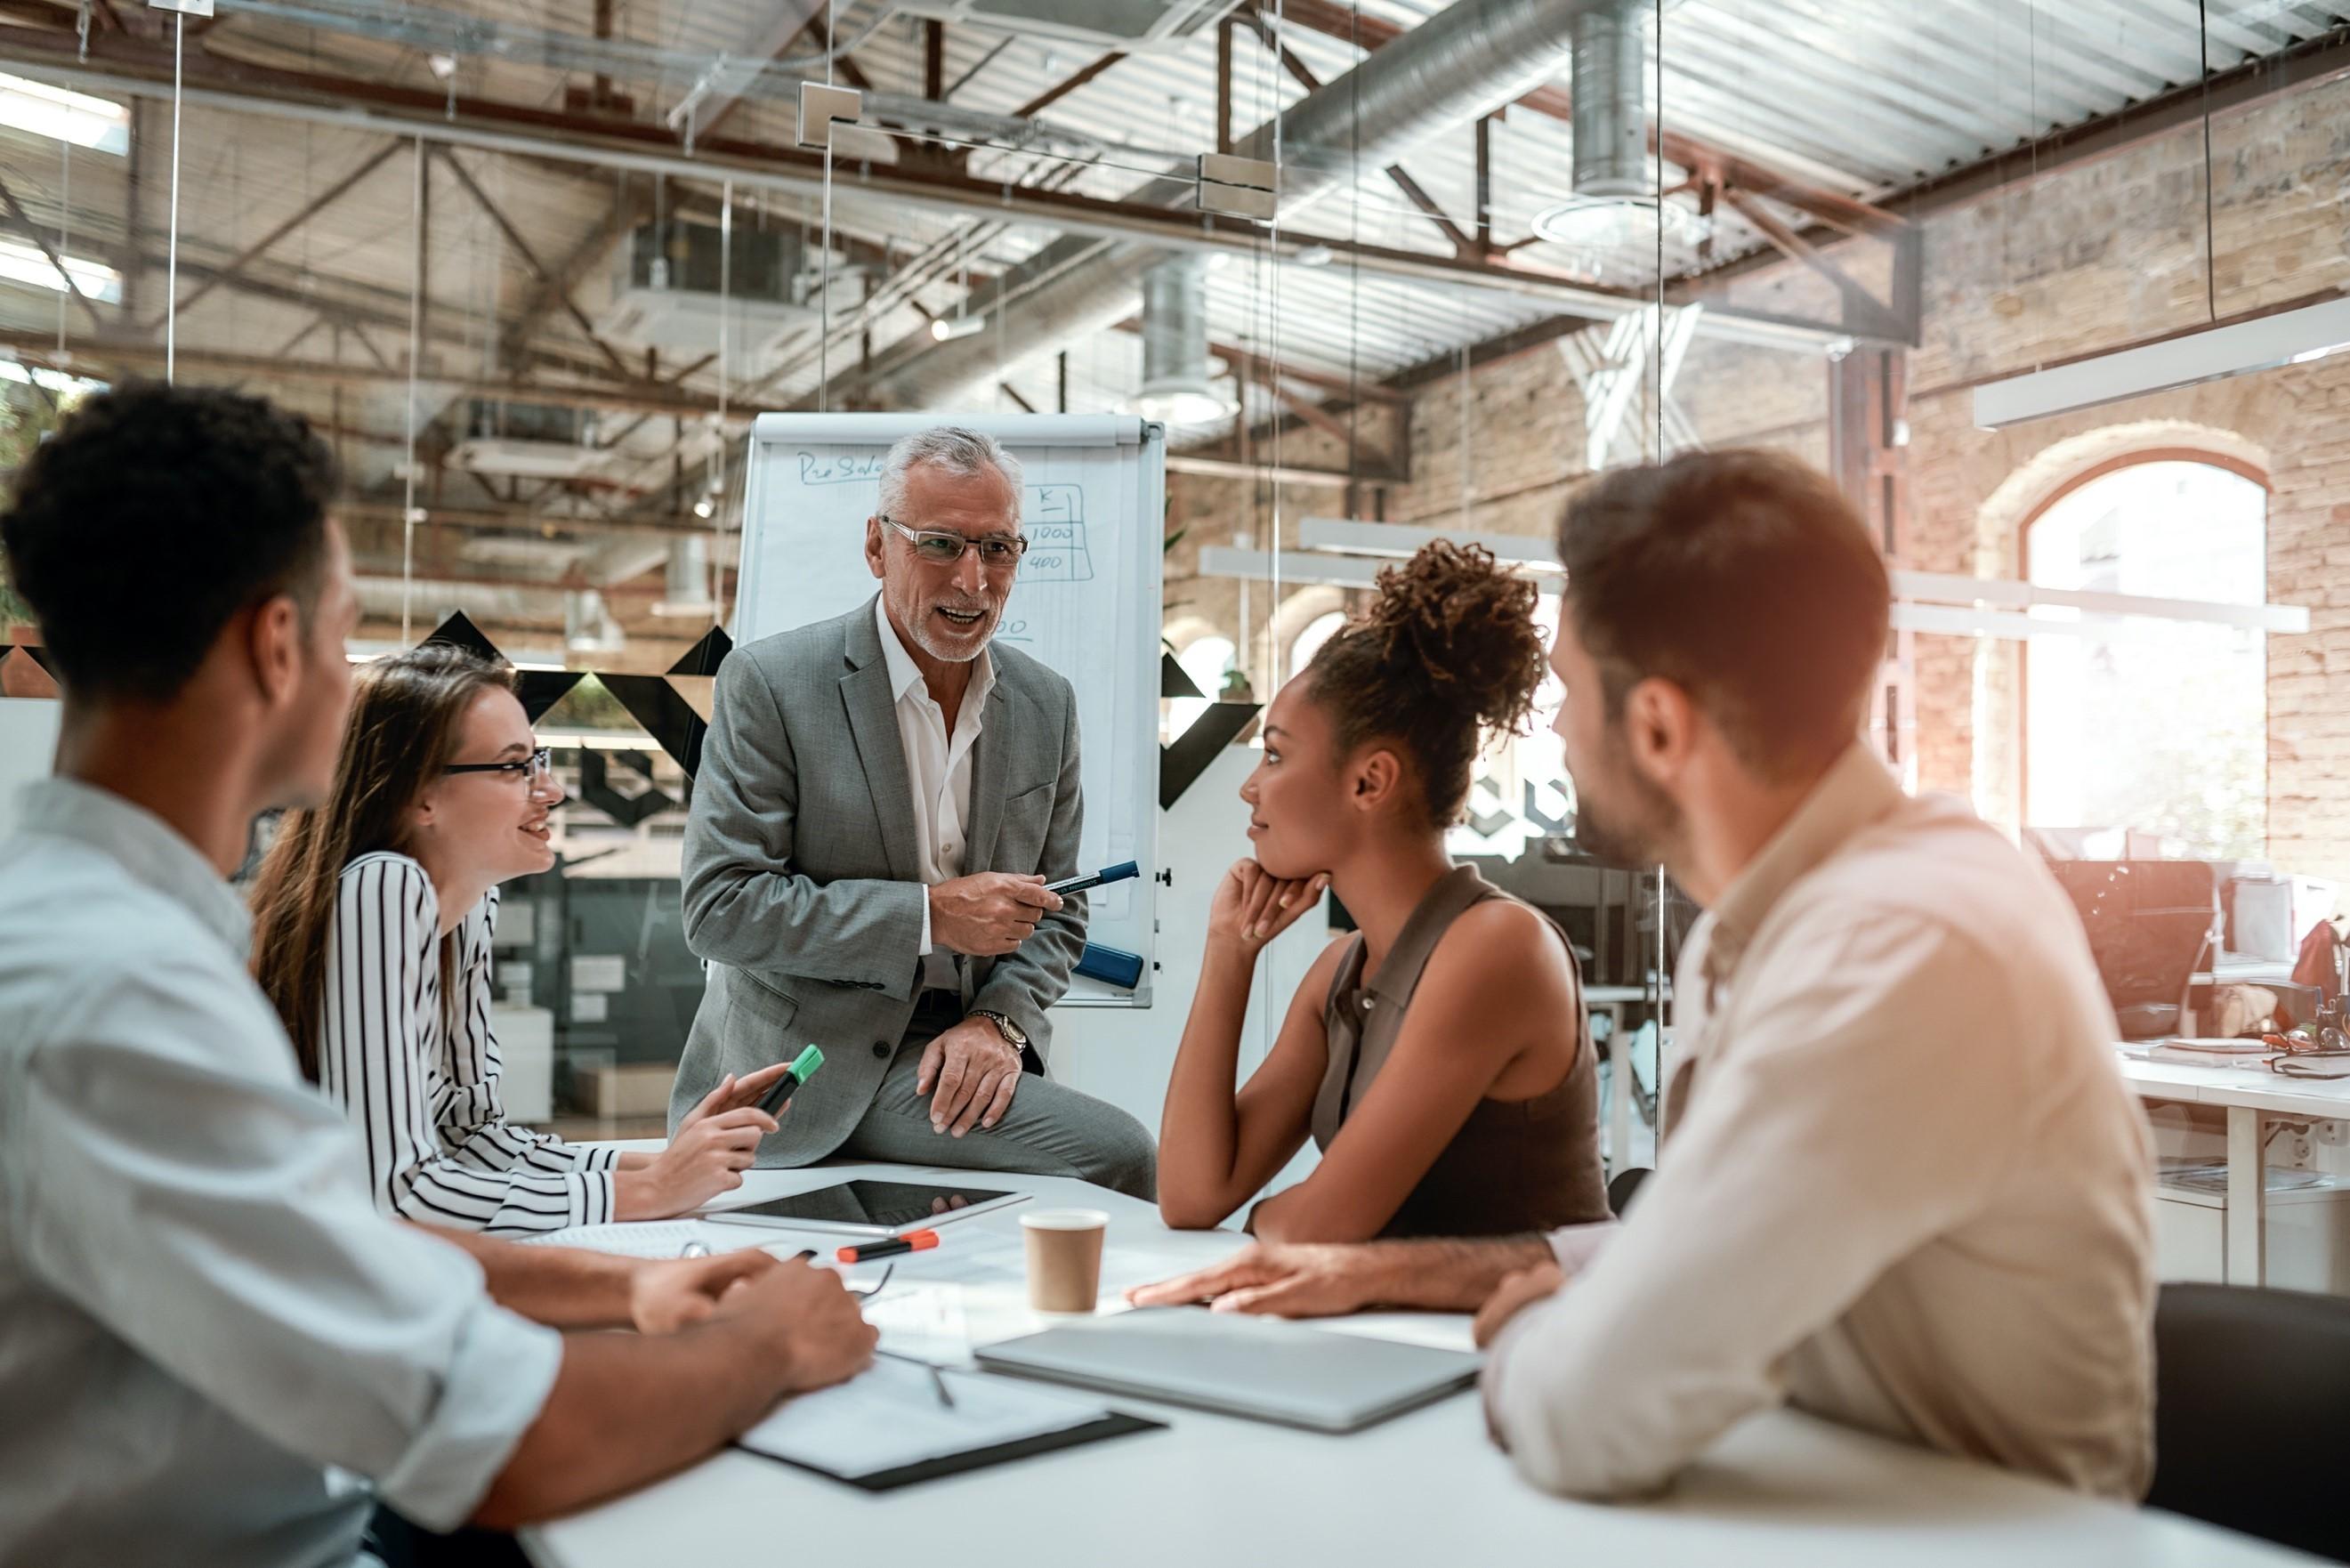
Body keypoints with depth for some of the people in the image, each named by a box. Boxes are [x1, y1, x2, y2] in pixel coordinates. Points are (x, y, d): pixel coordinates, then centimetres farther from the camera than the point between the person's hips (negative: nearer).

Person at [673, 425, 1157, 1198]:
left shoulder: (1046, 704, 8)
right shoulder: (769, 682, -8)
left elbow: (1055, 912, 13)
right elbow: (718, 905, -13)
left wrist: (997, 1021, -7)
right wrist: (928, 916, -19)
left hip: (958, 1053, 6)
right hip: (806, 1067, -6)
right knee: (1115, 1153, -25)